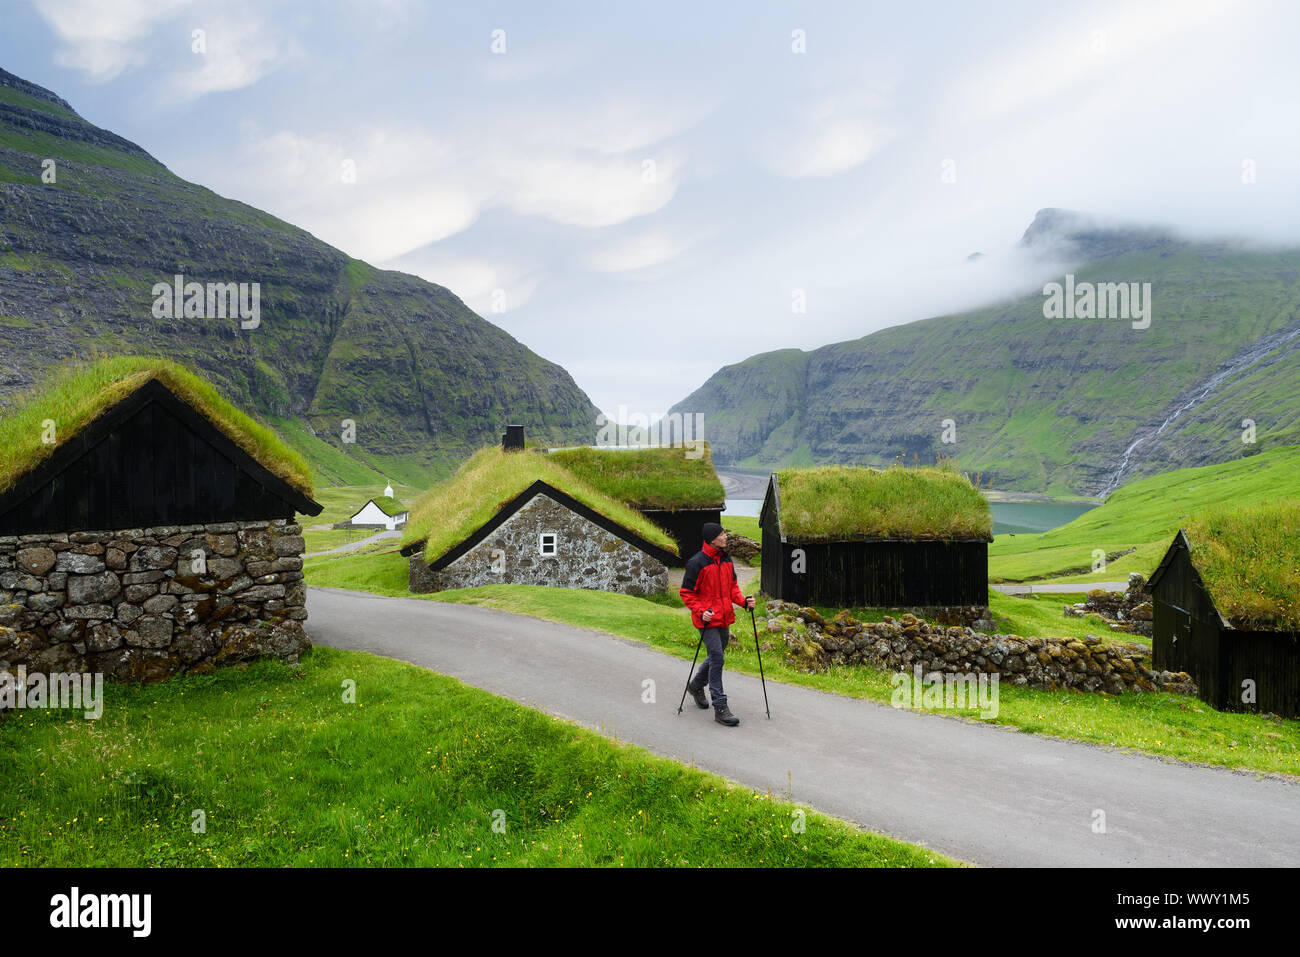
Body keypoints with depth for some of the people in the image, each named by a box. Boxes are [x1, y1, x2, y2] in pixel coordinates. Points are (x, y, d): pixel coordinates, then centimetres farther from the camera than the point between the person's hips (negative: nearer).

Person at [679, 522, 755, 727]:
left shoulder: (726, 559, 9)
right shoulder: (697, 563, -14)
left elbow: (732, 585, 19)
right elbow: (686, 593, -10)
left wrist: (742, 601, 1)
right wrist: (701, 612, -21)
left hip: (724, 618, 8)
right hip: (708, 620, -8)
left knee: (716, 657, 19)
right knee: (717, 658, -11)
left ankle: (696, 685, 45)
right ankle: (720, 708, -6)